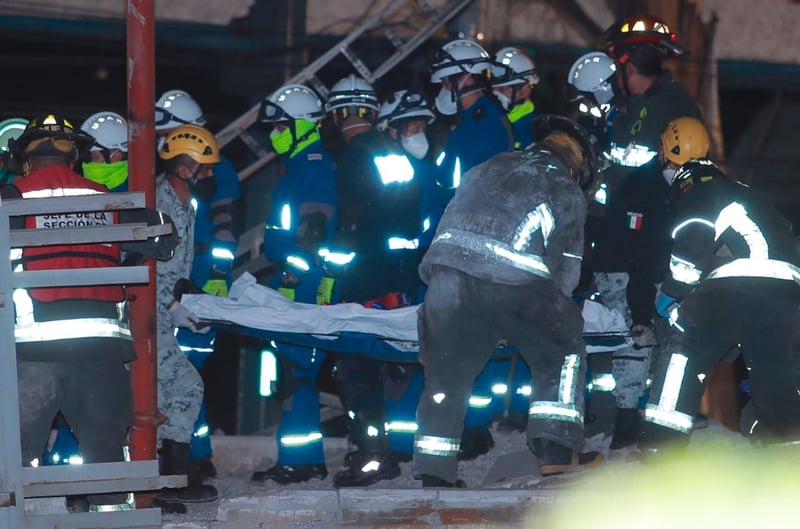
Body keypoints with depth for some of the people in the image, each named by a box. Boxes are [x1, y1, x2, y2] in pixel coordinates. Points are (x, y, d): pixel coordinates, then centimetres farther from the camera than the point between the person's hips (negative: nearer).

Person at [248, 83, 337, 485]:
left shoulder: (314, 166, -12)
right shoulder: (302, 165, 20)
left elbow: (313, 230, -20)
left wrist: (291, 276, -23)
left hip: (305, 284, -11)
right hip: (295, 281, 11)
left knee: (297, 368, -10)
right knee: (294, 367, 11)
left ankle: (299, 460, -9)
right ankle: (304, 459, 14)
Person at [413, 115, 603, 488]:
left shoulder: (489, 169, 32)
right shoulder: (566, 191, 19)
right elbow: (566, 268, 14)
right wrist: (553, 310, 28)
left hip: (447, 267, 4)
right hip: (514, 280, -4)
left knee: (446, 373, 16)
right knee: (563, 353, 17)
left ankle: (435, 474, 15)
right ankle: (556, 451, 5)